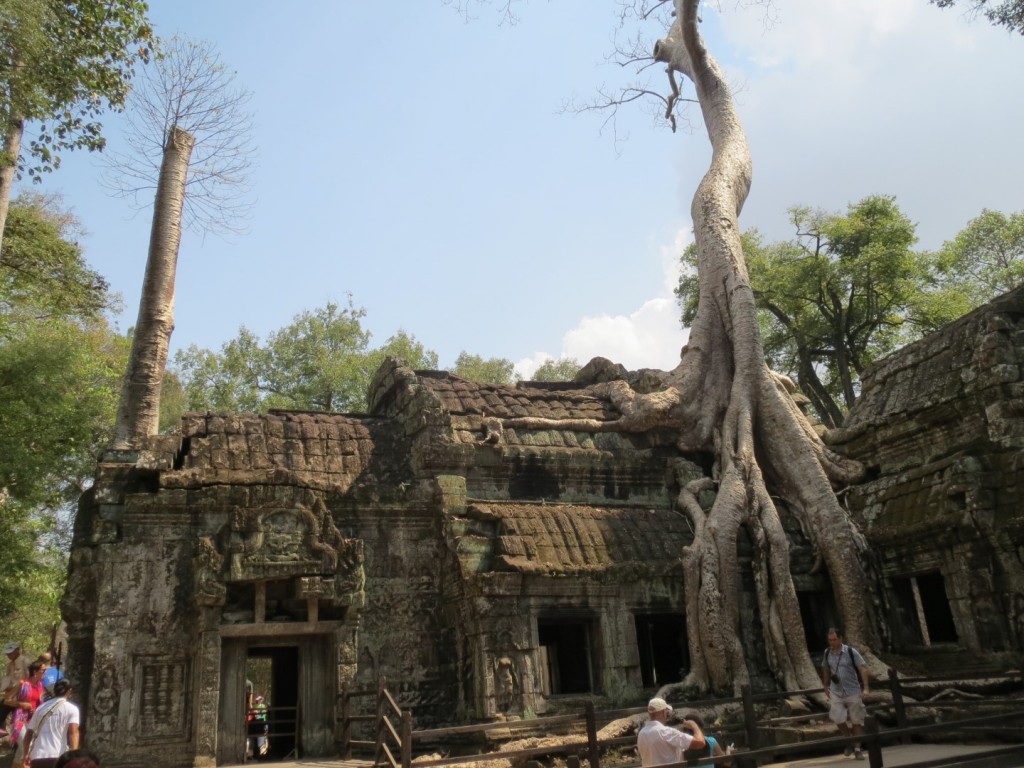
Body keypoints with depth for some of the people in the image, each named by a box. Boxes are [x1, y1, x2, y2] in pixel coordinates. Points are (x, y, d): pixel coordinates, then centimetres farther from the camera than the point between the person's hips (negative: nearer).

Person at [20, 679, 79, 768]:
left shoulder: (41, 708, 18)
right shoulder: (71, 709, 3)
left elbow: (29, 733, 22)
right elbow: (73, 732, -12)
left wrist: (26, 754, 34)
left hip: (37, 757, 5)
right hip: (57, 758, -5)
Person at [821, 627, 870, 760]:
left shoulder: (851, 652, -11)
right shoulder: (827, 653, 0)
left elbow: (862, 668, -10)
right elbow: (825, 670, 13)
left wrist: (865, 688, -16)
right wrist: (826, 687, 16)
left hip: (853, 691, -2)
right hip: (836, 692, 2)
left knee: (856, 721, 5)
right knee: (838, 719, -8)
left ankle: (857, 748, 18)